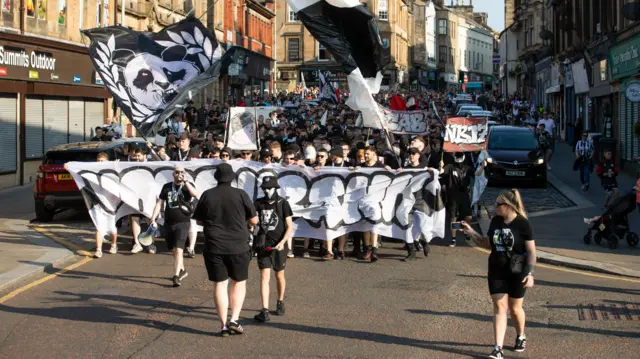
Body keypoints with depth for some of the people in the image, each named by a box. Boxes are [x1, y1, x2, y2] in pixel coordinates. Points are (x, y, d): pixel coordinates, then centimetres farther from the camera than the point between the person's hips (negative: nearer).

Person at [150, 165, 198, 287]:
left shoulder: (187, 186, -1)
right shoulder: (167, 187, 7)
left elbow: (195, 194, -24)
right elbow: (160, 203, 8)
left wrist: (185, 181, -21)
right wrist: (153, 219, 1)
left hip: (183, 223, -4)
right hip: (168, 223, 4)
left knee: (178, 249, -15)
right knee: (174, 250, 15)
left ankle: (176, 277, -16)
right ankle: (182, 270, 36)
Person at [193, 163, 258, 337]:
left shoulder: (207, 195, -2)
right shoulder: (241, 195, -8)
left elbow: (199, 220, 9)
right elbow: (254, 220, -1)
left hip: (214, 247, 1)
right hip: (238, 247, -1)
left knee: (220, 284, 7)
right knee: (239, 283, 13)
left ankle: (224, 325, 6)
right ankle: (234, 319, 2)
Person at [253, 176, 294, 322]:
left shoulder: (282, 203, -5)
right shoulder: (258, 203, 2)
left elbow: (289, 226, -6)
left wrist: (282, 242, -18)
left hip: (279, 245, -1)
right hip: (263, 244, 1)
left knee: (279, 275, 14)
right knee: (264, 276, -8)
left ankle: (280, 302, 37)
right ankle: (265, 311, -14)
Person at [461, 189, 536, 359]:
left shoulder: (522, 224, -13)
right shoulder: (495, 221, 3)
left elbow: (531, 251, -11)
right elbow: (488, 244, 13)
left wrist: (530, 273, -17)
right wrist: (471, 232, 1)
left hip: (517, 273, -4)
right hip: (496, 272, 4)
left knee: (515, 308, 10)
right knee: (500, 307, -2)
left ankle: (521, 337, 38)